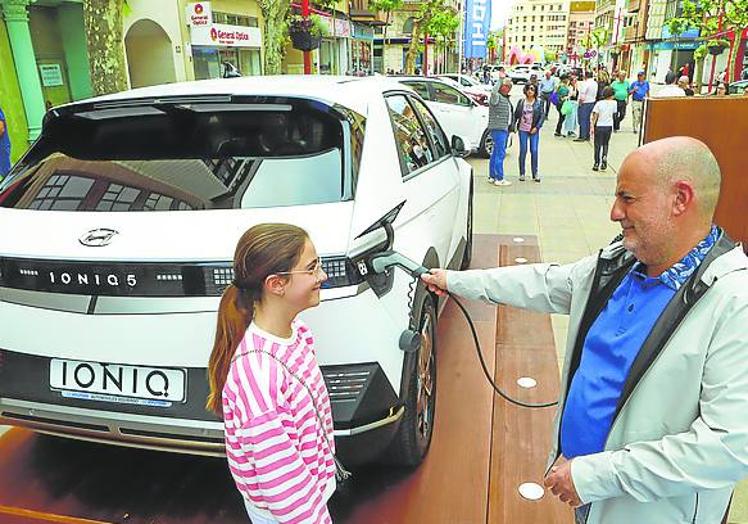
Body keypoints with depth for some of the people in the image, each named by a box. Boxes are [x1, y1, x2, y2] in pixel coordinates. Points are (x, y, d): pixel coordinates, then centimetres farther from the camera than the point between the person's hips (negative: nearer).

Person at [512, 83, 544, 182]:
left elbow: (542, 115, -1)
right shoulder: (521, 102, 6)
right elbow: (515, 114, 9)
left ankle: (535, 173, 7)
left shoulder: (539, 103, 2)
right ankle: (522, 173, 11)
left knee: (534, 151, -3)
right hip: (523, 129, 1)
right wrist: (513, 124, -3)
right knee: (523, 151, 1)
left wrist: (537, 127, -10)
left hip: (534, 130, -1)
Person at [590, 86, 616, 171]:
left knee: (598, 145, 6)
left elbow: (595, 116, -10)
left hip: (599, 126, -1)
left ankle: (596, 163, 5)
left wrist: (592, 126, -9)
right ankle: (604, 157, -8)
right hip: (609, 126, 1)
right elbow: (614, 115, 9)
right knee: (605, 144, 17)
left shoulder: (599, 103, -5)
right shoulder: (614, 103, -1)